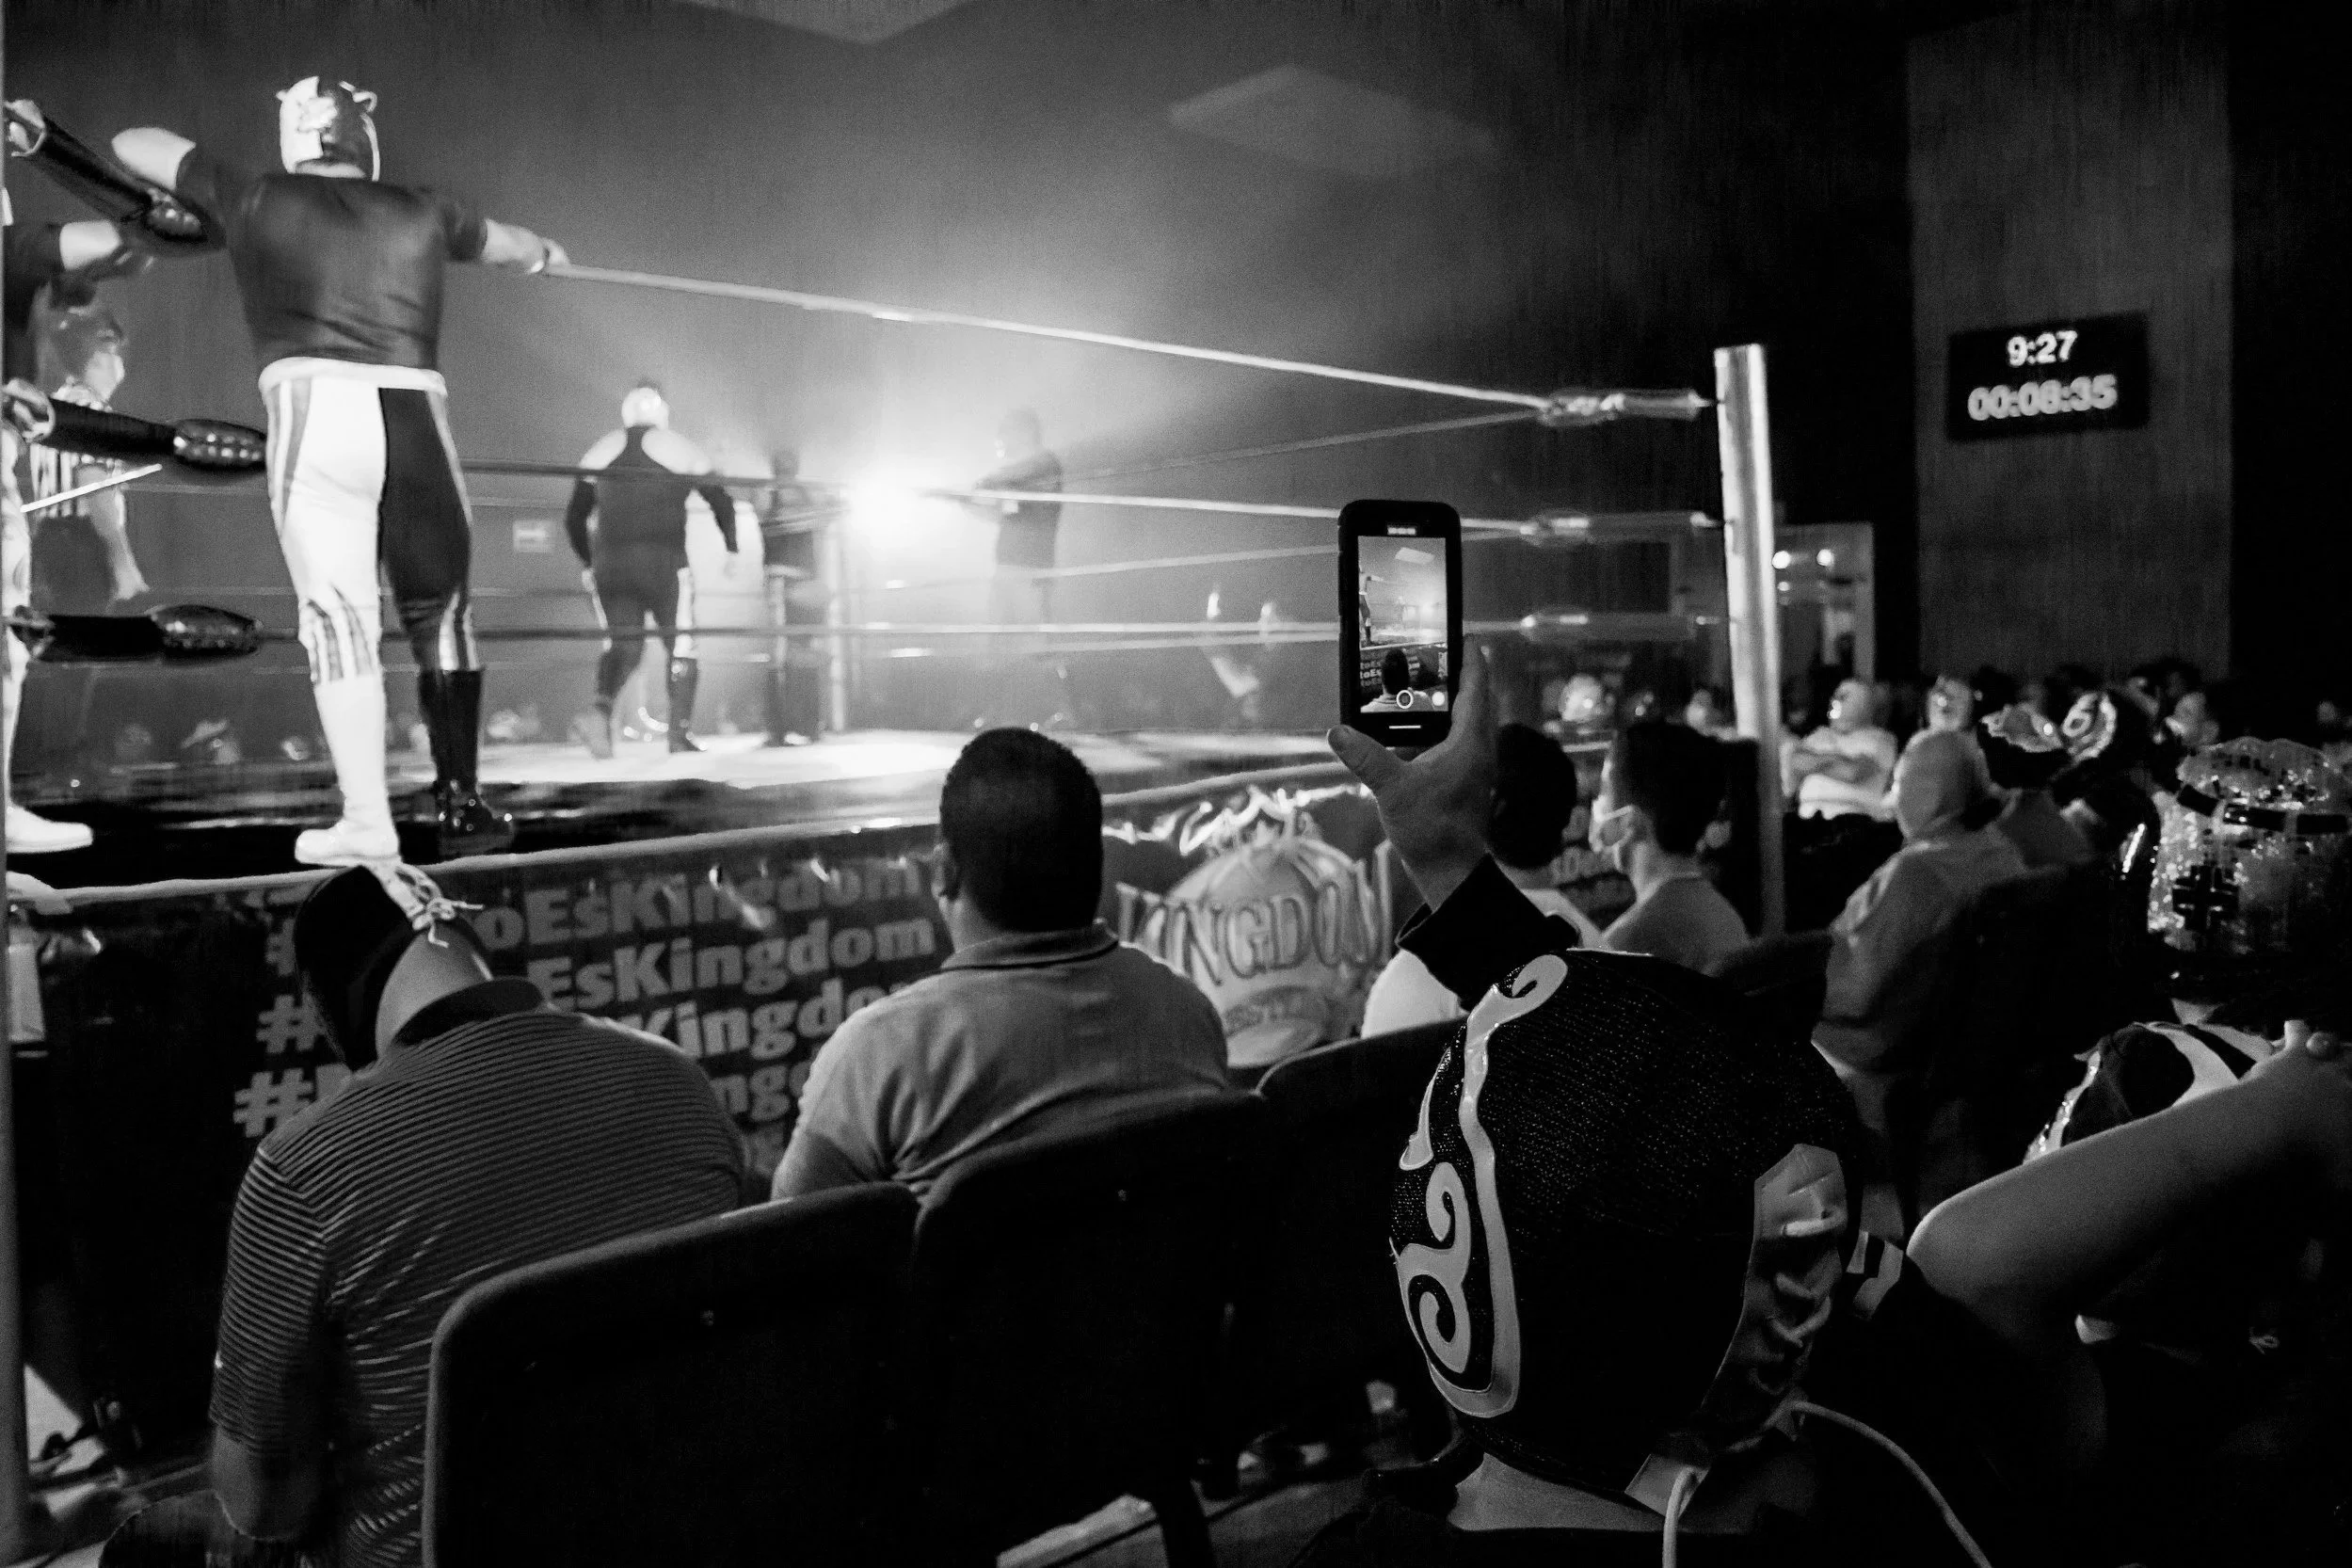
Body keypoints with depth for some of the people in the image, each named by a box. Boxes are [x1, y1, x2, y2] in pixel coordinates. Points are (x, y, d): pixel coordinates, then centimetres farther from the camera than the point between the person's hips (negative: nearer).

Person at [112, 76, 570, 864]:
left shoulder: (256, 198, 15)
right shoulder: (423, 211, 19)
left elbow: (134, 146, 29)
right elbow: (505, 243, 40)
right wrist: (545, 252, 62)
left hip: (316, 405, -2)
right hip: (416, 410, 2)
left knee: (339, 617, -2)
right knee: (440, 615, 11)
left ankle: (366, 821, -8)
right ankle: (461, 804, 13)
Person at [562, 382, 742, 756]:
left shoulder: (600, 451, 14)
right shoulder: (680, 449, 6)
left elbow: (574, 517, 14)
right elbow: (721, 501, 6)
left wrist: (587, 563, 25)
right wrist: (733, 549, 18)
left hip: (610, 566, 3)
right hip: (664, 564, -3)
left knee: (622, 644, 9)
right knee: (681, 647, 8)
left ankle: (601, 708, -18)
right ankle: (680, 733, 5)